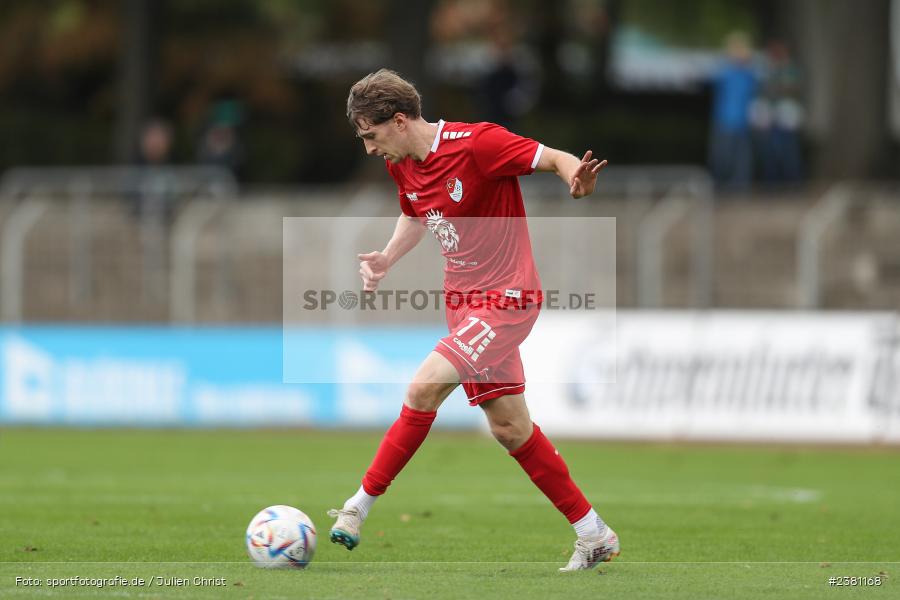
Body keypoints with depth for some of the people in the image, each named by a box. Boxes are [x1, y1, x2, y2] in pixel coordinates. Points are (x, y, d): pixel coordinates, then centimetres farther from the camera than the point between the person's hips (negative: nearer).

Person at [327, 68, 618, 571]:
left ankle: (358, 510, -12)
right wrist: (387, 258, 8)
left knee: (425, 387, -20)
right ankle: (595, 536, 16)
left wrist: (577, 179, -40)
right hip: (463, 300, 9)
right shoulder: (402, 165, 5)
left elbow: (556, 159, -17)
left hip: (507, 297, -9)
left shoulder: (478, 143, -19)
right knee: (509, 427, 8)